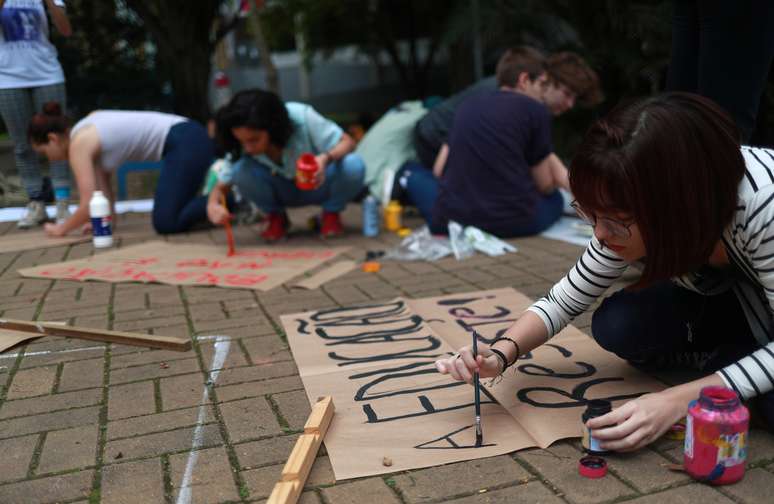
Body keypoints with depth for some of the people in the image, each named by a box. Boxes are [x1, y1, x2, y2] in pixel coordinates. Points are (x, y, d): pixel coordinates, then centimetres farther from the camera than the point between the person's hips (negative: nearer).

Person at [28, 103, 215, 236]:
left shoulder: (79, 144, -7)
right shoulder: (86, 130, 19)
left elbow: (89, 206, -8)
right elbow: (103, 183, 23)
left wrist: (61, 229, 7)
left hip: (184, 144, -9)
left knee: (166, 224, -16)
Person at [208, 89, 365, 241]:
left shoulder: (302, 117, -30)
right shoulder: (244, 148, -22)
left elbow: (347, 142, -25)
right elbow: (221, 187, -14)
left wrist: (326, 158, -46)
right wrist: (213, 205, -38)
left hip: (319, 184, -1)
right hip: (282, 191, 2)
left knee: (353, 165, -34)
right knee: (241, 170, -29)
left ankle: (331, 214, -4)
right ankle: (276, 218, -1)